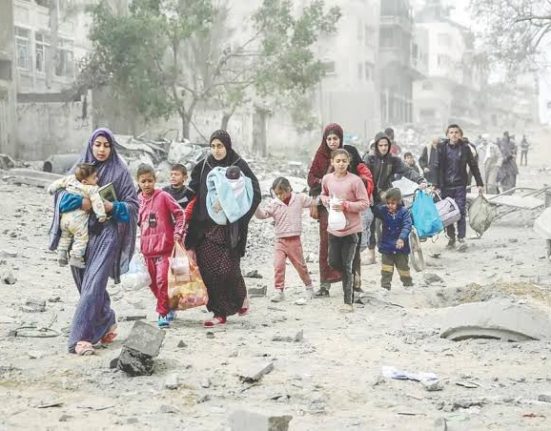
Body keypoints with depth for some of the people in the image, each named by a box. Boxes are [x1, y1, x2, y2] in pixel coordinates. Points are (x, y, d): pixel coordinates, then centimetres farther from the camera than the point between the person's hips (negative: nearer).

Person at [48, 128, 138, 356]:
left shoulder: (120, 172, 3)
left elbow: (132, 204, 3)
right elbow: (61, 195, 3)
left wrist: (113, 207, -16)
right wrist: (81, 202, -16)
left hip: (107, 234, -4)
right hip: (82, 233, 4)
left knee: (93, 283, -15)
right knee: (85, 283, 9)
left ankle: (80, 337, -18)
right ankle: (107, 322, 31)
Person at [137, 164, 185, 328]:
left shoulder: (163, 196, -5)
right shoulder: (139, 201, 8)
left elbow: (179, 213, -3)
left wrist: (178, 232, -10)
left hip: (164, 247, -6)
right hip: (147, 249, 6)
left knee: (162, 280, -12)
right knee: (153, 283, 11)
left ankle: (163, 313, -2)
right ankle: (168, 308, 28)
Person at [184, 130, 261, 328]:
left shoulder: (239, 166, -2)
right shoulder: (204, 166, 10)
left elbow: (254, 193, -5)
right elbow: (193, 192, 12)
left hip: (229, 228, -4)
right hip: (206, 227, 4)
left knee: (228, 268, -8)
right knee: (208, 269, -2)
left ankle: (240, 296, 21)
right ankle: (220, 312, 9)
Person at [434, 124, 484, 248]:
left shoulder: (465, 148, 1)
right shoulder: (442, 148, 1)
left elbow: (473, 166, 7)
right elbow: (437, 167, 0)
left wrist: (480, 183, 5)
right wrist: (435, 184, -6)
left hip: (460, 185, -1)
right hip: (446, 185, 1)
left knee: (461, 212, -8)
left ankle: (461, 238, -5)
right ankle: (451, 238, 15)